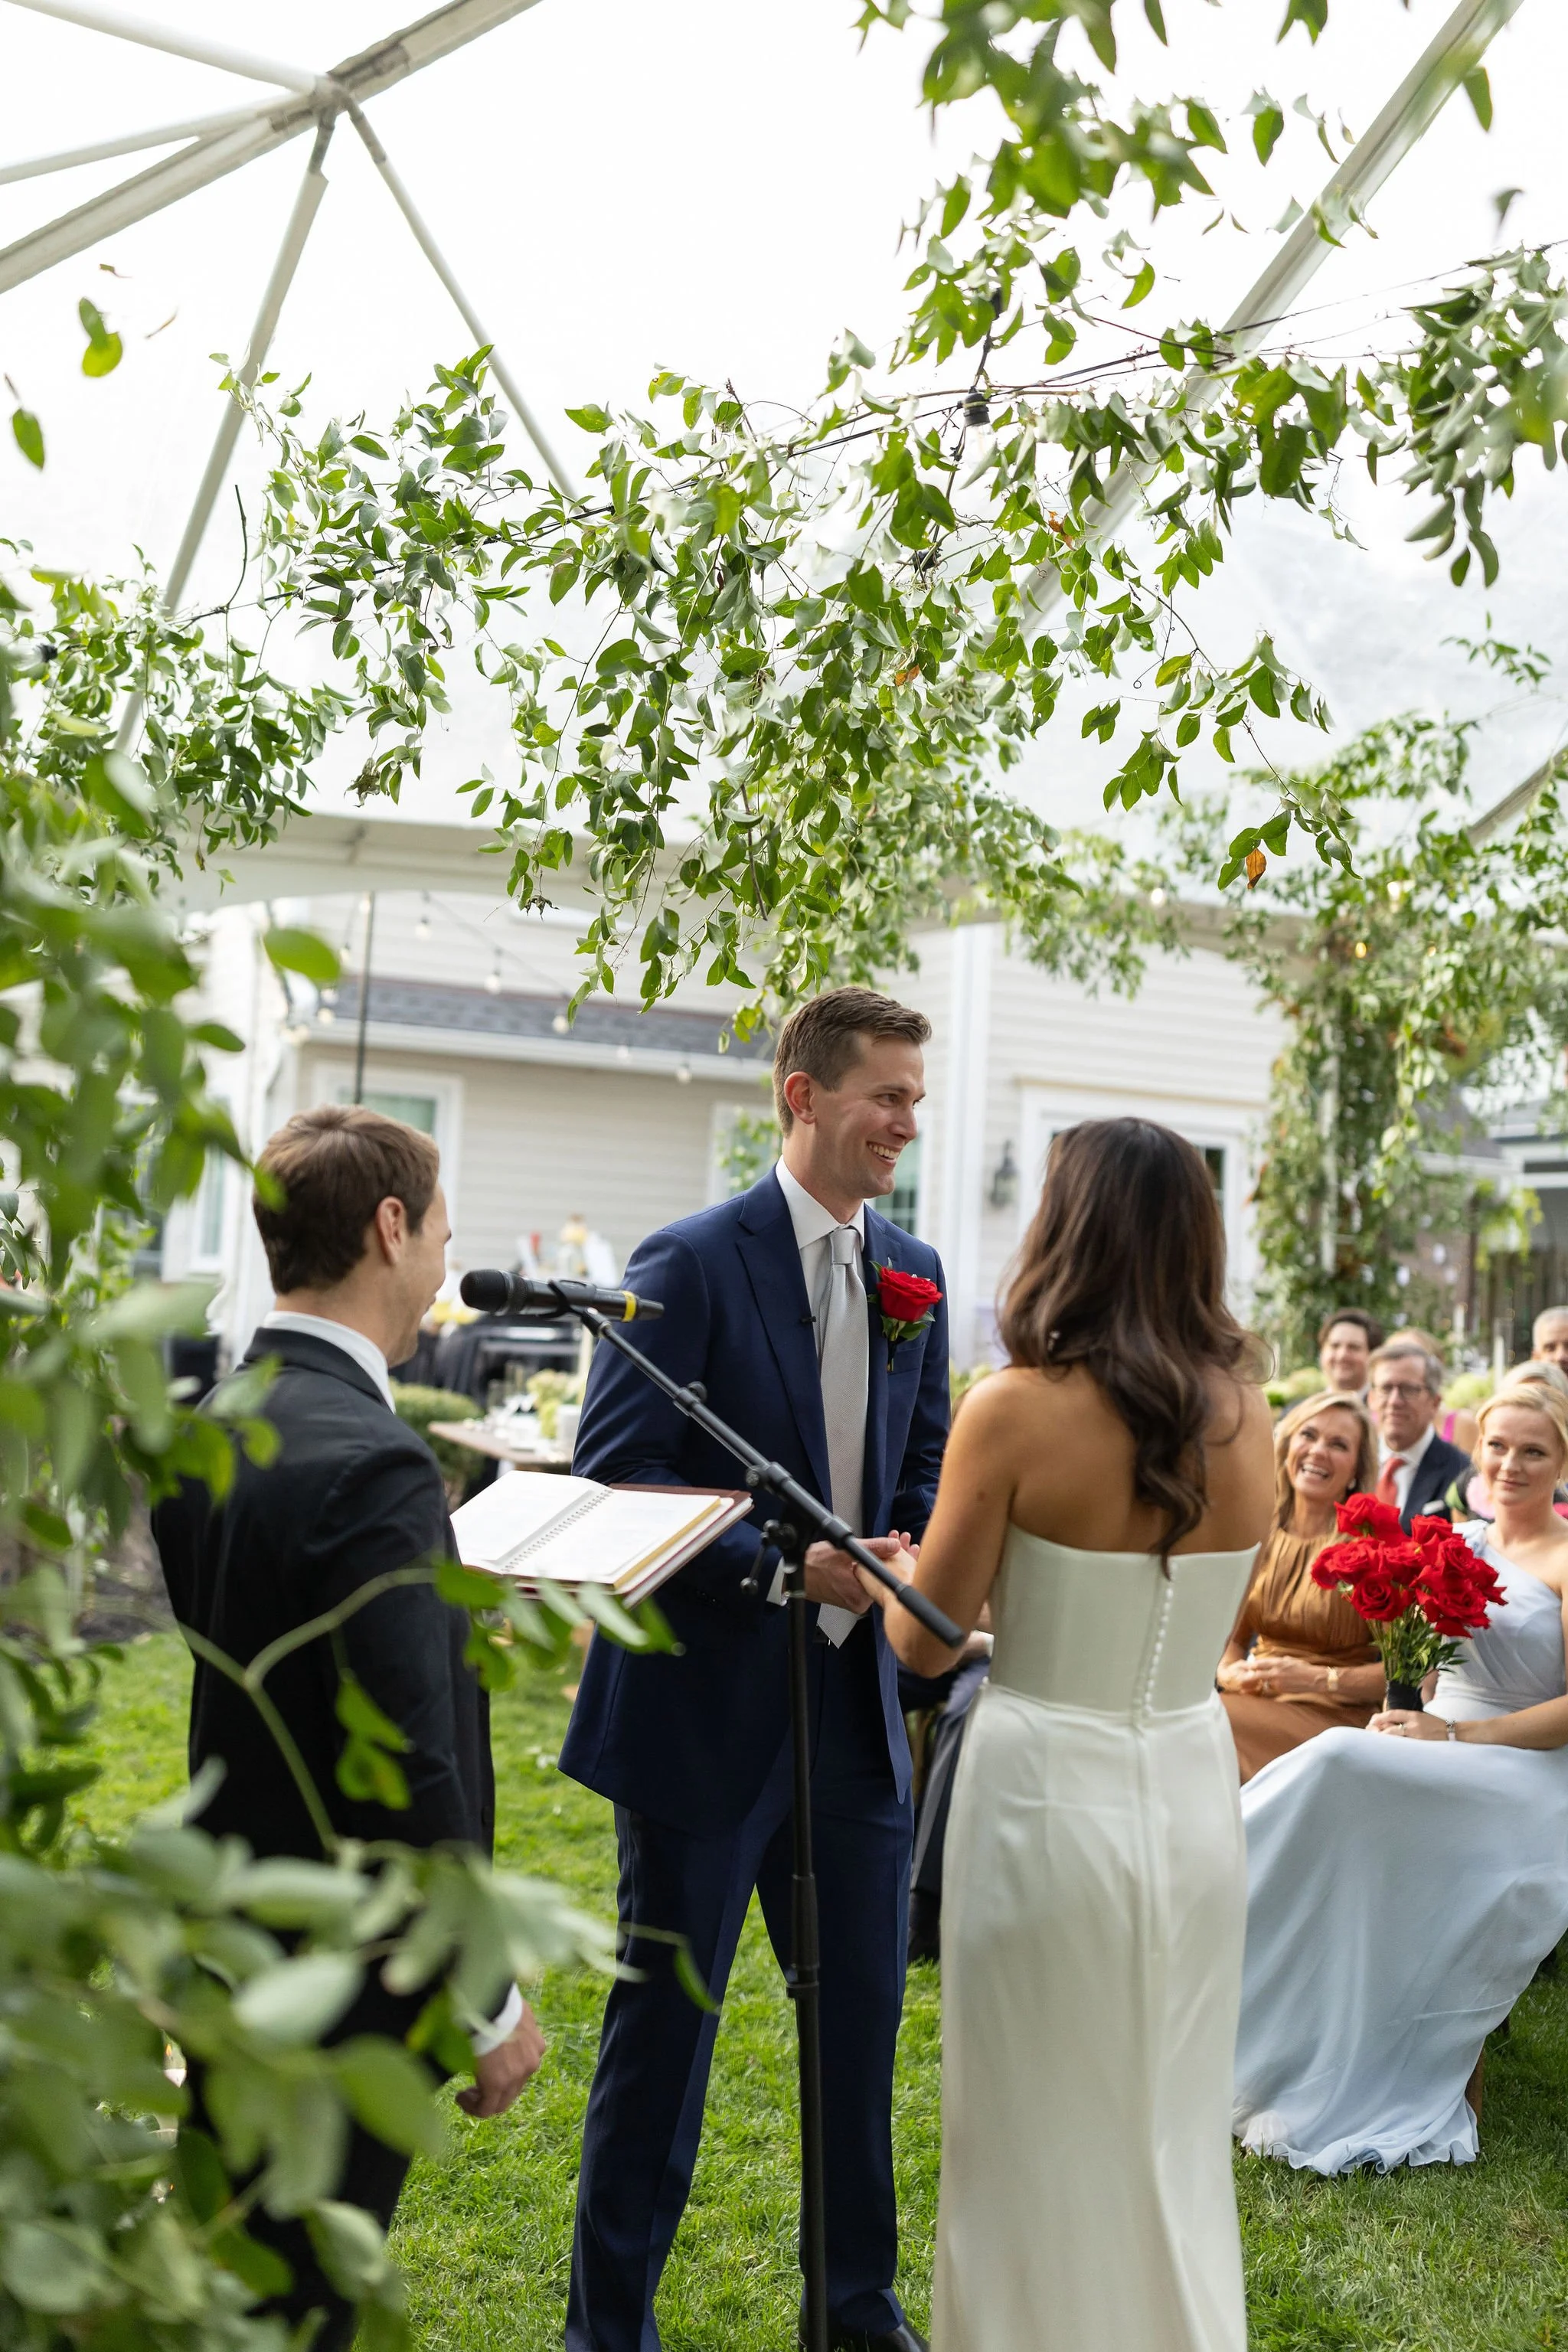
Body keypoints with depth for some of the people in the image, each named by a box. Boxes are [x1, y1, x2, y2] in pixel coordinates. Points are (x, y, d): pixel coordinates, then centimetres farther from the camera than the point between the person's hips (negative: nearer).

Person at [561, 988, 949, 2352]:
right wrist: (788, 1567, -23)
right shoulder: (692, 1263, -13)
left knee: (864, 2010, 16)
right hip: (707, 1707, -6)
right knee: (665, 2013, 8)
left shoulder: (914, 1270, 7)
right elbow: (612, 1478, -16)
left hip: (856, 1700, 6)